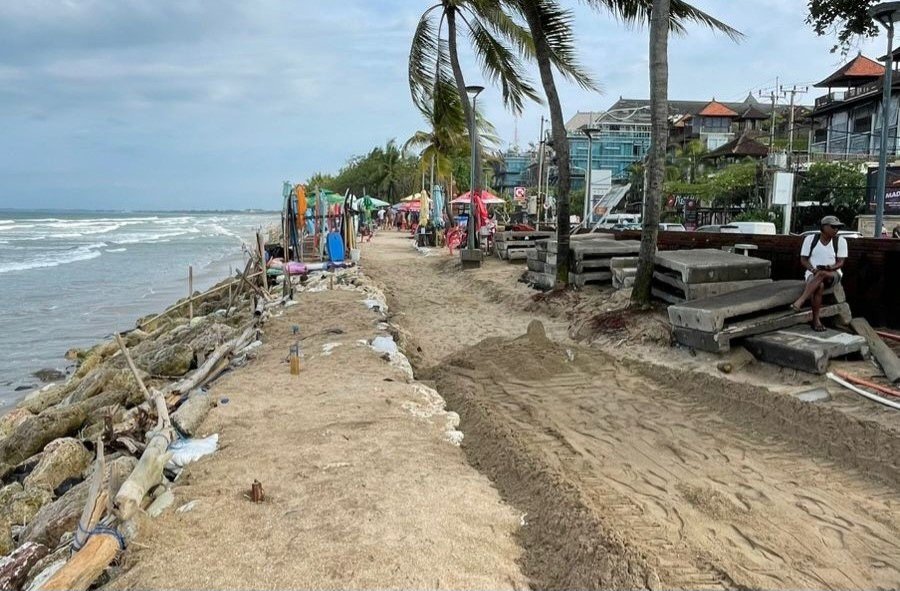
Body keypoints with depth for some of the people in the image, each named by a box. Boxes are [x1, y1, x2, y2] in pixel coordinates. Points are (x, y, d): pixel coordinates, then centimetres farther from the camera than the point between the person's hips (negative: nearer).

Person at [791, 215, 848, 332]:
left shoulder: (840, 241, 2)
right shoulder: (810, 239, 2)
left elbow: (840, 262, 0)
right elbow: (803, 259, 2)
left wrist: (831, 267, -23)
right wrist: (813, 269, -17)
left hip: (833, 274, 0)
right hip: (813, 273, 0)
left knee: (822, 274, -38)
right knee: (819, 285, -36)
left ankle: (800, 301, -44)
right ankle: (816, 320, -34)